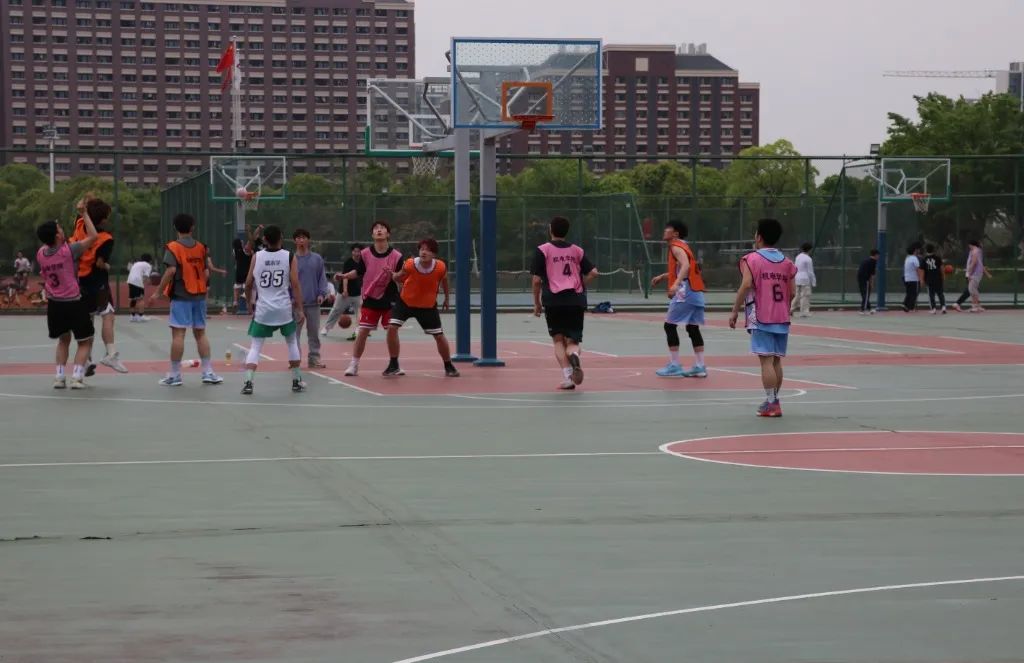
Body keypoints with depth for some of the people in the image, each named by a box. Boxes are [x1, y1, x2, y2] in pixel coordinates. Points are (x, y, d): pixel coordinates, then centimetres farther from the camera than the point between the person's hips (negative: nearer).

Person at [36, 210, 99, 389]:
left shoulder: (40, 254, -3)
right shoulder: (69, 251, -18)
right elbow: (93, 236, -13)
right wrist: (84, 213, -7)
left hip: (54, 304, 5)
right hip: (73, 303, -5)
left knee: (64, 339, 23)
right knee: (85, 341, 10)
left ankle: (60, 377, 13)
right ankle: (77, 377, -5)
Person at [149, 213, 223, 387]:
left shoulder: (173, 247, -7)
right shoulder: (201, 247, 7)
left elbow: (171, 271, -17)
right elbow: (206, 273, 6)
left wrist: (158, 292, -12)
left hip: (181, 296, -5)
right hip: (199, 295, 5)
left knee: (178, 333, -4)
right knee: (200, 333, 11)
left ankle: (175, 374, -3)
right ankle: (208, 372, 9)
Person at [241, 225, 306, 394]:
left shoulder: (256, 257, 0)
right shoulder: (289, 257, -2)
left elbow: (248, 284, 4)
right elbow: (295, 284, -6)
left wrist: (249, 302, 20)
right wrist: (300, 309, -2)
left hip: (262, 309, 0)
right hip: (284, 309, 0)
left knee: (255, 347, 4)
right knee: (292, 342, 20)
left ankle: (248, 382, -11)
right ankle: (297, 381, 23)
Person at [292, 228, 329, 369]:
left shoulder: (317, 259, 6)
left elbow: (322, 277, 6)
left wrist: (322, 293, -7)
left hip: (313, 302, 2)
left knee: (314, 333, 6)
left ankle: (314, 358, 13)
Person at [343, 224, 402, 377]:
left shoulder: (396, 256, -8)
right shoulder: (365, 253, -3)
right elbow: (358, 272, 9)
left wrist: (392, 274, -27)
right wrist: (344, 276, -6)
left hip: (389, 300, -1)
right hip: (370, 299, 1)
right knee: (363, 331, -1)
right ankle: (354, 364, 7)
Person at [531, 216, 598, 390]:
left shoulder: (542, 250, 3)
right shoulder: (577, 250, 12)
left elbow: (536, 280, -1)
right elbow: (593, 273, 4)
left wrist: (536, 303, 9)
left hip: (553, 300, -2)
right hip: (576, 300, 2)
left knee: (558, 340, 11)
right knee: (572, 341, 7)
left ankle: (567, 378, -4)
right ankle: (573, 355, -30)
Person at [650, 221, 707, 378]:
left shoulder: (676, 247, -8)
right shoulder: (683, 246, 21)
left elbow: (685, 266, -26)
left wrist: (676, 284, -38)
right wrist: (662, 277, 31)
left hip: (685, 293, -9)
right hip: (696, 293, 9)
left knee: (670, 325, -3)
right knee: (693, 328, 11)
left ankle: (674, 366, -5)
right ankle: (700, 366, 8)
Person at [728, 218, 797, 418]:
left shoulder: (752, 259, -5)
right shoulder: (786, 262, 11)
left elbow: (746, 285, -17)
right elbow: (791, 293, 9)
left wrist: (735, 311, -11)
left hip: (761, 318, -6)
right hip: (782, 319, 6)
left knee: (766, 360, -6)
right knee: (776, 360, 14)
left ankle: (771, 404, -8)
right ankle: (774, 400, 22)